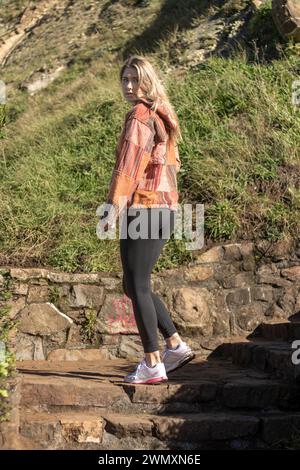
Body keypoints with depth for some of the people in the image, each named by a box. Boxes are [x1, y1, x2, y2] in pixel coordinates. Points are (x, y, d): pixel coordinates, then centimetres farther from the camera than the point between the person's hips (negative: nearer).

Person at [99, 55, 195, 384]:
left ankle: (152, 364, -1)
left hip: (143, 208, -9)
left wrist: (115, 205, -25)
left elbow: (129, 164, -19)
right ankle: (176, 345, 18)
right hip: (164, 208, 9)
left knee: (137, 286, -4)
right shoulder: (161, 117, 19)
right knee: (133, 285, 16)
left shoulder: (139, 116, -9)